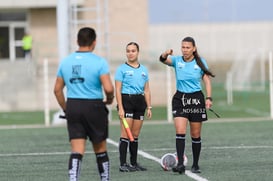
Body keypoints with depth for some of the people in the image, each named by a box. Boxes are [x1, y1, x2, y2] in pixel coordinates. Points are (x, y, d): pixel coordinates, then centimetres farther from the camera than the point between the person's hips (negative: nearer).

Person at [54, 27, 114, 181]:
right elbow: (108, 88, -19)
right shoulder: (99, 62, -9)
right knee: (100, 149, 13)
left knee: (77, 150, 0)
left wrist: (66, 109, 19)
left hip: (72, 107, 3)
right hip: (94, 107, -3)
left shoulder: (65, 62, 6)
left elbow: (57, 89, 10)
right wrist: (109, 99, 3)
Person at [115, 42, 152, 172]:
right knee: (125, 134, -10)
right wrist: (120, 108, -14)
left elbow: (146, 90, 18)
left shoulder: (143, 70, 14)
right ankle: (123, 164, -9)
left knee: (135, 135, 8)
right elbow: (118, 89, -6)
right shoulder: (122, 69, -2)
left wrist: (149, 107, 10)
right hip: (126, 100, -5)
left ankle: (134, 163, 14)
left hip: (140, 101, 5)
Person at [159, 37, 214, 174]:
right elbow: (163, 60, -18)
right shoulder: (177, 60, 0)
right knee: (180, 131, -14)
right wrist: (165, 55, -42)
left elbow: (207, 80, 3)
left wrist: (208, 98, -8)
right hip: (180, 99, 0)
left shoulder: (200, 62, 0)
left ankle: (195, 165, 16)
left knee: (196, 135, 5)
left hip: (196, 98, 0)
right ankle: (180, 164, -17)